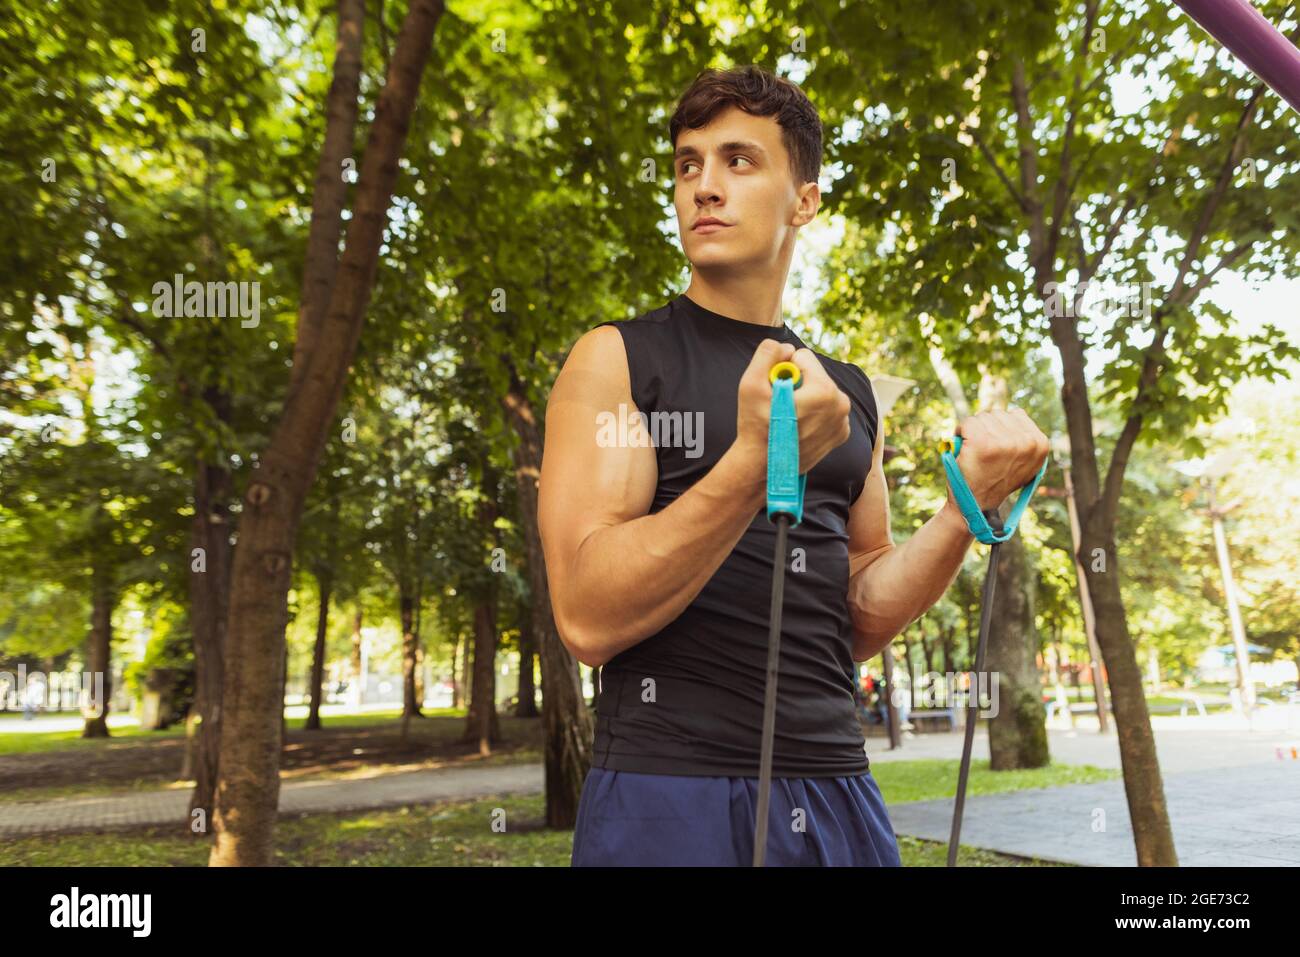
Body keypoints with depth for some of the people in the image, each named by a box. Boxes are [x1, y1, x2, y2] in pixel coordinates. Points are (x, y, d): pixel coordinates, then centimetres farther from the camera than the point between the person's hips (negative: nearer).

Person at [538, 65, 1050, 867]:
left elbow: (859, 621, 9)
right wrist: (754, 460, -26)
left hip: (838, 793, 5)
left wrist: (969, 505, -7)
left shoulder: (848, 392, 9)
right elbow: (587, 618, -16)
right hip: (670, 791, -4)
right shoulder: (616, 358, -6)